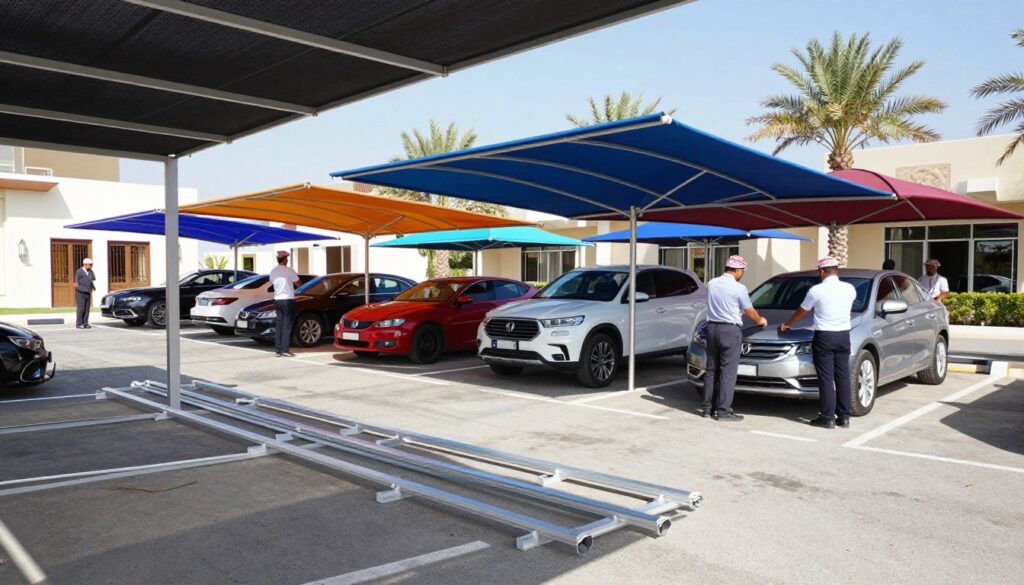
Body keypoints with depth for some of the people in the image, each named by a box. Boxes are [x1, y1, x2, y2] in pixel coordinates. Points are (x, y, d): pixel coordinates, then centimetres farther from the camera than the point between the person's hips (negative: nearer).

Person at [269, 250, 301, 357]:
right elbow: (298, 284, -4)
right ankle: (285, 350, -6)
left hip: (277, 300, 6)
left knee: (278, 326, 8)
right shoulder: (289, 270, -10)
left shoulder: (273, 271, 7)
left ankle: (278, 350, 8)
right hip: (288, 300, -6)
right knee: (287, 326, -4)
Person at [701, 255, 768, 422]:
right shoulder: (738, 288, -11)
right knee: (728, 372, -2)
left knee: (711, 369, 11)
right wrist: (760, 320, 21)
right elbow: (749, 311, -1)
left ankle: (707, 407, 15)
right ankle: (723, 411, -1)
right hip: (730, 330, -6)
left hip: (712, 328, 6)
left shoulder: (711, 284, 6)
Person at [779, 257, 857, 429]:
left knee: (826, 378, -2)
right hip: (843, 336, 5)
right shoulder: (850, 289, 5)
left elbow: (802, 311, 6)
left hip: (824, 337, -5)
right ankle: (844, 417, 12)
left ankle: (828, 418, -1)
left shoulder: (817, 290, -8)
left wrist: (787, 325, 24)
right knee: (843, 377, 9)